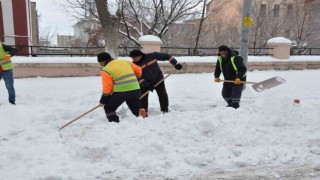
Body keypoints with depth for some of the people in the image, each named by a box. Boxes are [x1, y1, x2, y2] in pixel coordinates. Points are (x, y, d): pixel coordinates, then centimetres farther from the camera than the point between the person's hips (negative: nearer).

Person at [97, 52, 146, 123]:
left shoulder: (106, 70, -2)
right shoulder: (125, 62, 14)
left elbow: (107, 87, -6)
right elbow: (138, 70, 14)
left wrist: (103, 101, 4)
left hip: (121, 92, -5)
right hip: (135, 90, 6)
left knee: (109, 108, 14)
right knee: (135, 108, 25)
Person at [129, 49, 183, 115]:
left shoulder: (152, 56, -21)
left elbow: (166, 56, -13)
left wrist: (175, 64, -13)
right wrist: (147, 85, -24)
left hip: (158, 80, -1)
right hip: (145, 83, 1)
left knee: (163, 95, 7)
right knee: (143, 97, -4)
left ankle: (165, 110, 25)